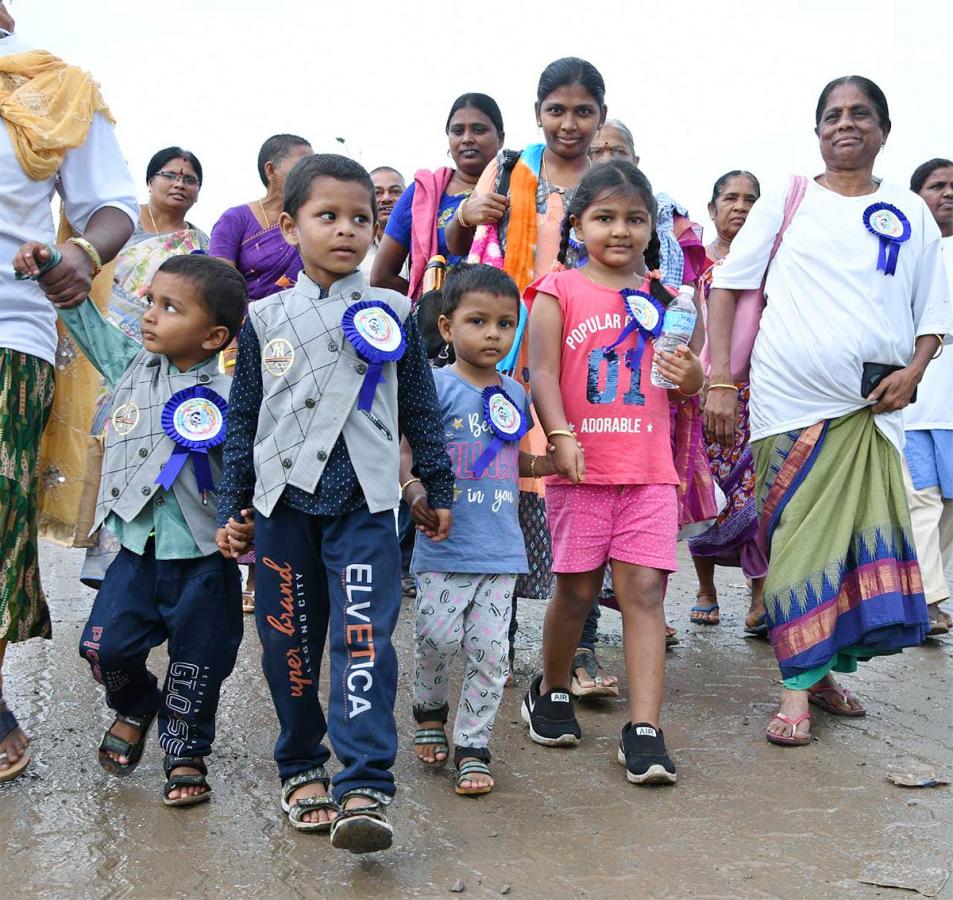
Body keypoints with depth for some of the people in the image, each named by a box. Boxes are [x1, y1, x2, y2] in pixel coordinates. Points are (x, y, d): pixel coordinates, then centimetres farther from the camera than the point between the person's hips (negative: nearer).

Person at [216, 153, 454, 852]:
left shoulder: (392, 314, 5)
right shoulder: (265, 319, 7)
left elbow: (422, 407, 11)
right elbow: (244, 416, 11)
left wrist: (439, 487, 13)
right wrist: (232, 504, 9)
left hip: (364, 505, -2)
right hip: (283, 504, 2)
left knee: (363, 637, -14)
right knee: (288, 641, 8)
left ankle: (364, 790, -14)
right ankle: (302, 767, 25)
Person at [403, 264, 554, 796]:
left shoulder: (514, 395, 11)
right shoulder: (436, 387, -6)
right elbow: (406, 453, -10)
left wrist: (548, 464, 7)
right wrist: (416, 493, -28)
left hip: (501, 550, 4)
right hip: (444, 548, -4)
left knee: (490, 651, 4)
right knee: (437, 639, -2)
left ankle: (474, 746, 17)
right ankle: (431, 712, 28)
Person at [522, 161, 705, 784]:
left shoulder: (662, 299, 13)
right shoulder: (559, 292, 2)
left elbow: (684, 388, 18)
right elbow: (543, 372, -7)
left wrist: (692, 377, -6)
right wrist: (562, 436, -22)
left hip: (651, 470, 3)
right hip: (581, 467, -2)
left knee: (644, 590, -4)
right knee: (577, 590, 6)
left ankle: (644, 730, -3)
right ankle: (551, 692, 31)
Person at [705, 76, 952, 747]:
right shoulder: (788, 201, 7)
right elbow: (727, 286, 5)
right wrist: (719, 381, -5)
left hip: (873, 411, 2)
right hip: (791, 406, -2)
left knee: (867, 540, 3)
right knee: (798, 541, -3)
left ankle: (825, 668, 19)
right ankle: (797, 689, 2)